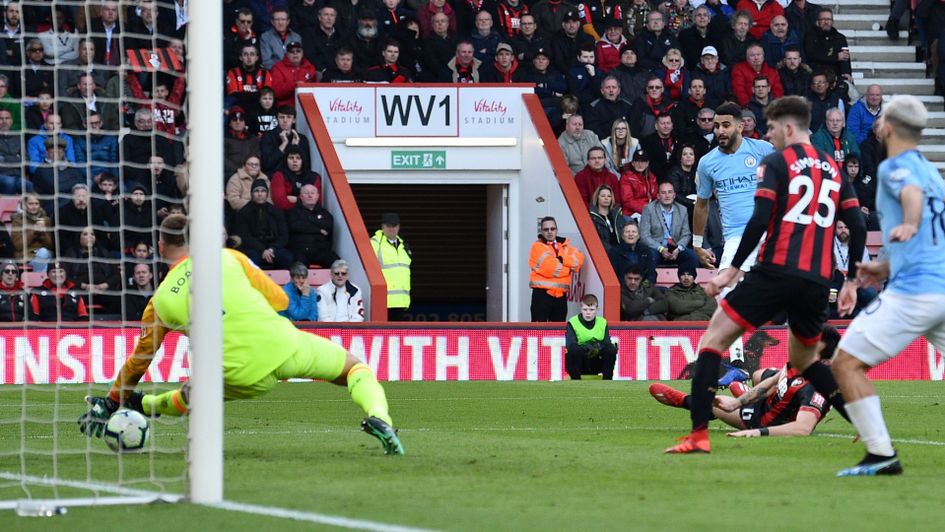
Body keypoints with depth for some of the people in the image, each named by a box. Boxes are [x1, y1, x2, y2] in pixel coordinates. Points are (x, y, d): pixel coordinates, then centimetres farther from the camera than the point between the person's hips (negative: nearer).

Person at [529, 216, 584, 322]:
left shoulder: (564, 245, 16)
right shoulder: (538, 246, -4)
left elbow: (579, 259, 0)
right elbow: (551, 268, -17)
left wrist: (561, 259, -14)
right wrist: (570, 267, -4)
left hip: (560, 295, 6)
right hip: (542, 293, -6)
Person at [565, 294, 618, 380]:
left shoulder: (602, 322, 1)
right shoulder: (573, 323, -9)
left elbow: (607, 343, -10)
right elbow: (570, 345, -23)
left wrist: (598, 348, -33)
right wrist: (588, 348, -38)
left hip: (596, 365, 3)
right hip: (578, 364, -3)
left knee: (611, 349, -24)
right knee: (574, 350, -35)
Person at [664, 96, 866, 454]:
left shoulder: (776, 163, 1)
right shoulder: (833, 169, 17)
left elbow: (759, 221, -11)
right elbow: (858, 228, 12)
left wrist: (733, 270, -5)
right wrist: (851, 283, 17)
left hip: (777, 272, -6)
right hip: (817, 282, 6)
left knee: (713, 339, 1)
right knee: (804, 359, 26)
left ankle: (699, 434, -12)